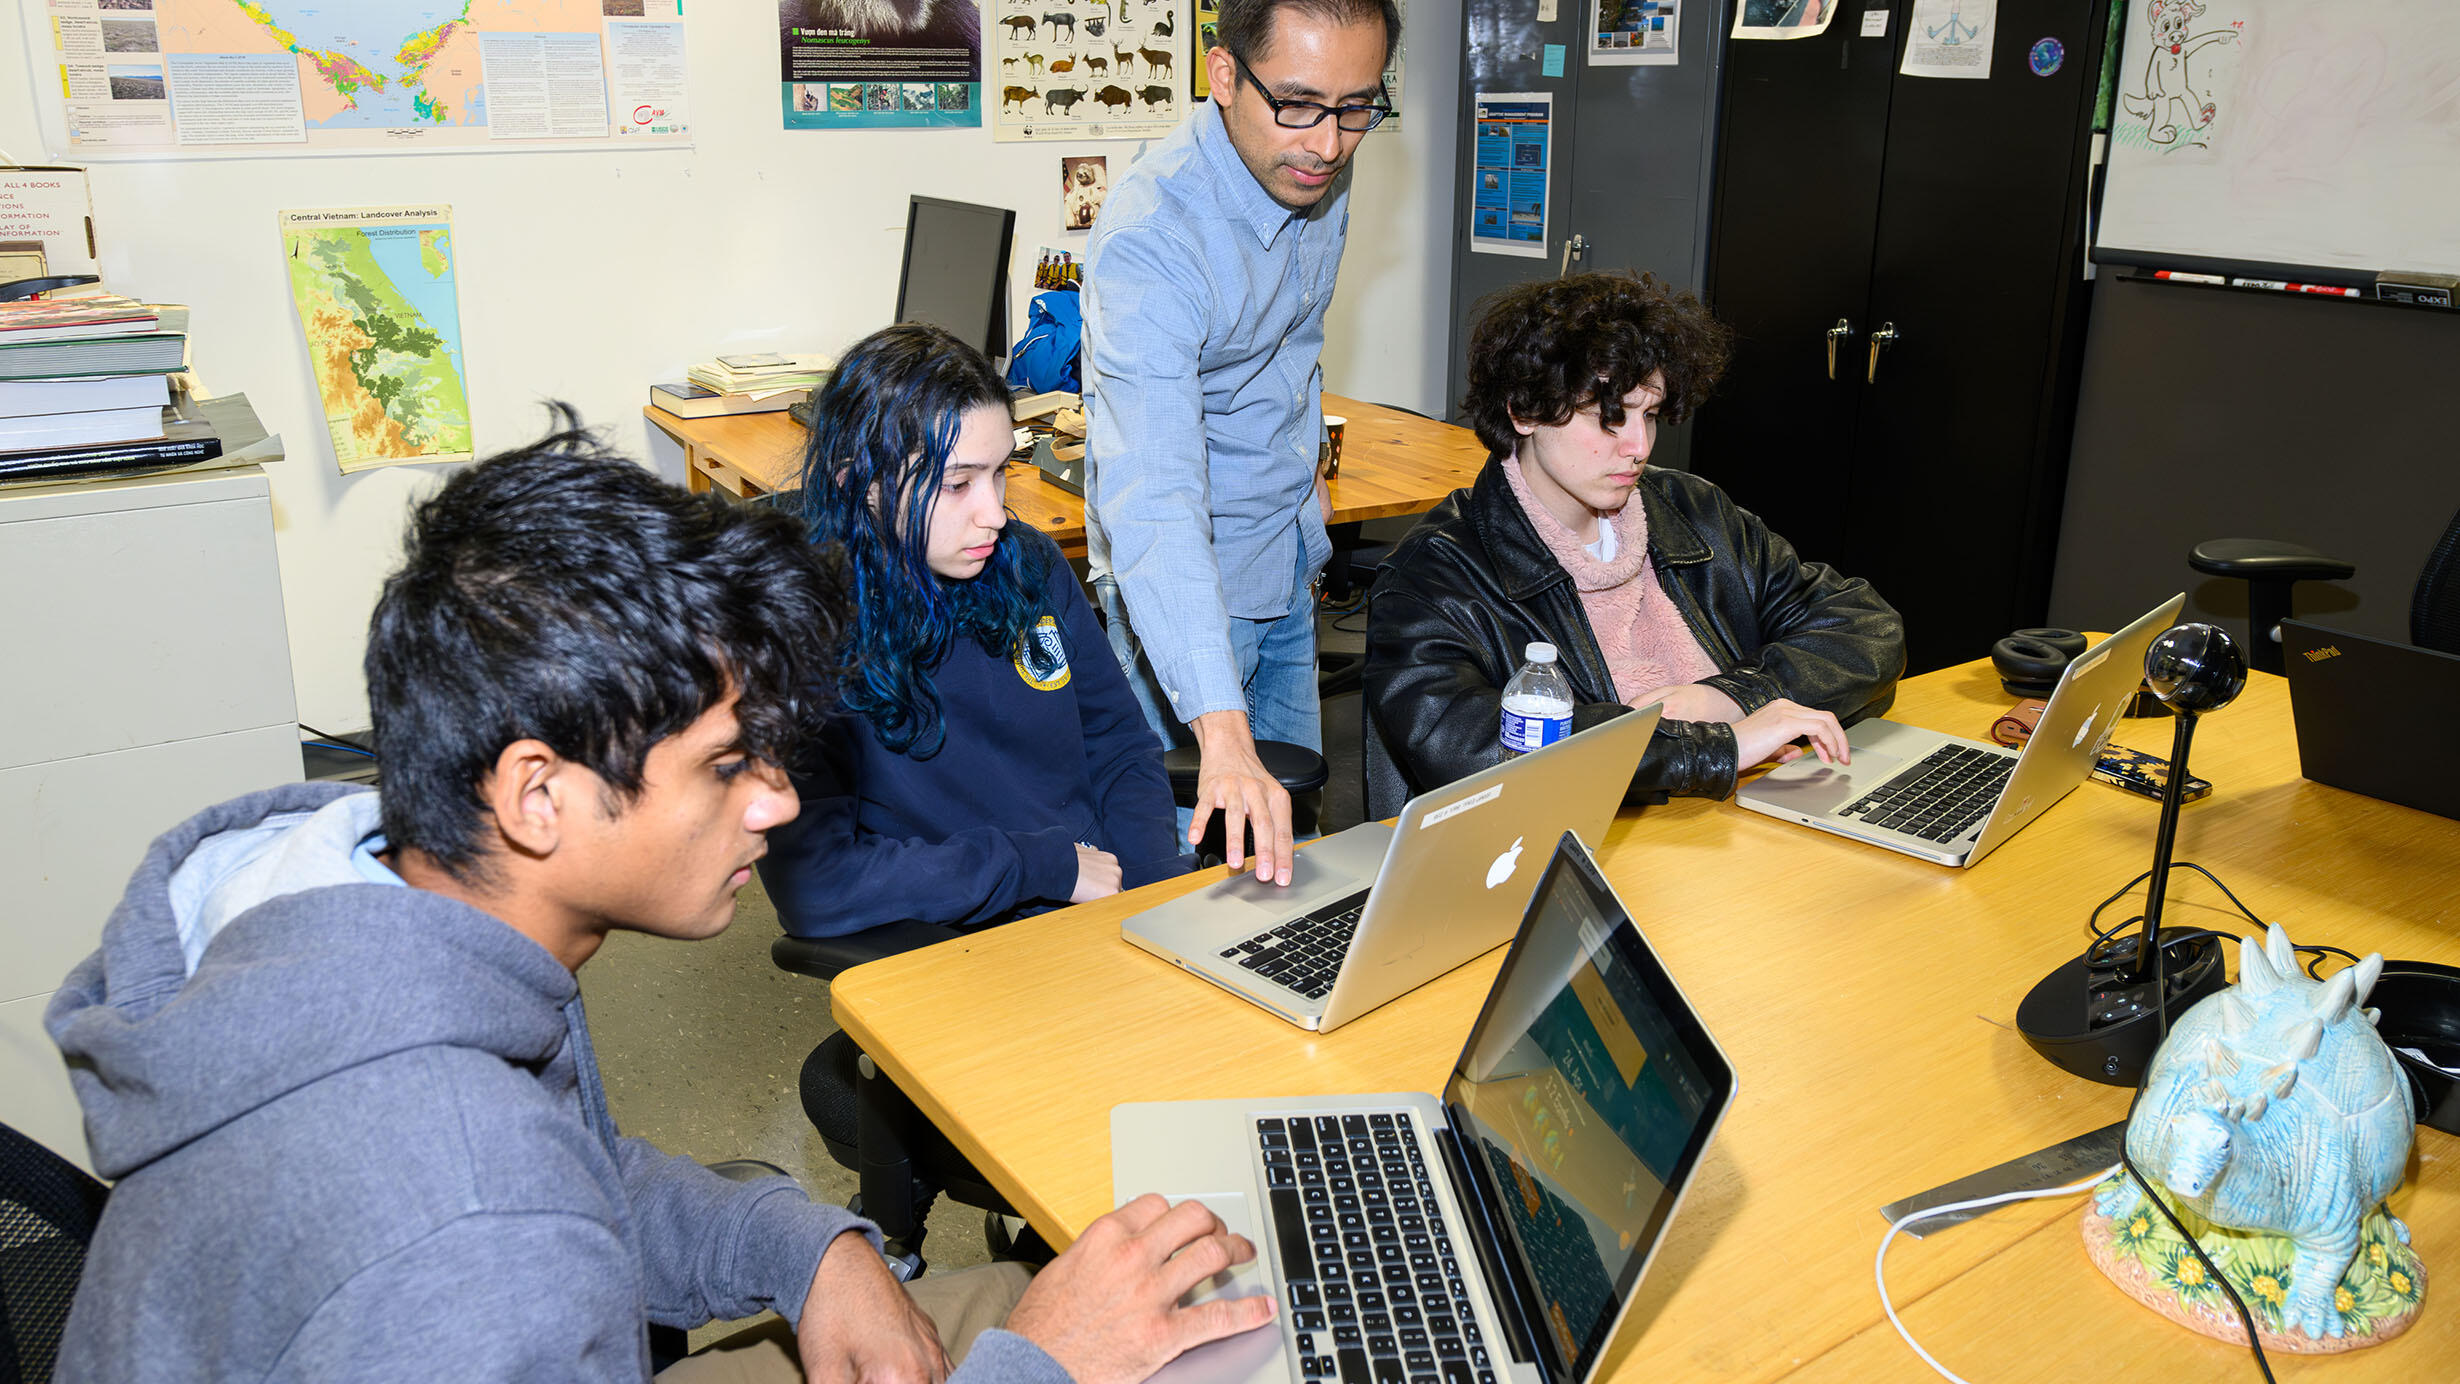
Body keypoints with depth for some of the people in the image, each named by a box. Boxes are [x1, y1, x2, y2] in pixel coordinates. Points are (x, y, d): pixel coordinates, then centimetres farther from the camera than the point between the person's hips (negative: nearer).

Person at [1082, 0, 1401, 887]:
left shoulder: (1317, 173, -7)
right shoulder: (1148, 237, -31)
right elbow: (1156, 500, -42)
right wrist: (1221, 733, -51)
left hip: (1288, 562, 7)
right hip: (1187, 582, -7)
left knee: (1293, 833, 17)